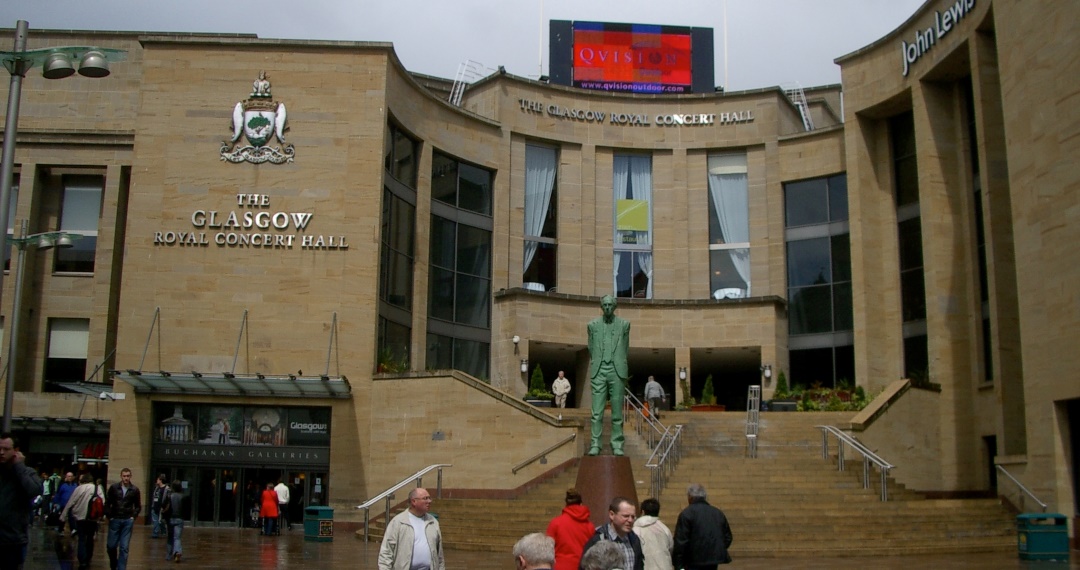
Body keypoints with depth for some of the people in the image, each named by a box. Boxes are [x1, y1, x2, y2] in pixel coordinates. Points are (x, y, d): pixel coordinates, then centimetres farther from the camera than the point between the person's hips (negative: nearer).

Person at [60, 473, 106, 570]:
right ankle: (88, 560, 20)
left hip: (81, 517, -2)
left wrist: (62, 517, 1)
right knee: (90, 539, 16)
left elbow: (70, 504, -3)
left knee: (82, 539, 3)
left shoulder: (79, 488, -4)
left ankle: (82, 561, -9)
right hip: (94, 518, 2)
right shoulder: (98, 488, 1)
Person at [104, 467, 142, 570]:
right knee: (111, 545, 5)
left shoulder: (134, 490, 2)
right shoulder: (113, 487, 0)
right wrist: (109, 516, -3)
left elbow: (138, 506, 12)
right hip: (115, 520, 0)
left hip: (128, 521, 0)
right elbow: (107, 503, 4)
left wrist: (133, 516, 0)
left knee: (124, 548, -1)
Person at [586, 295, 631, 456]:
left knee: (617, 411, 2)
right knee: (597, 411, -4)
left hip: (617, 371, 0)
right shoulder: (593, 324, 7)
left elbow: (625, 349, 14)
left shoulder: (624, 324, 6)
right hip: (599, 371, 0)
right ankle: (595, 444, -1)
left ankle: (617, 445, 7)